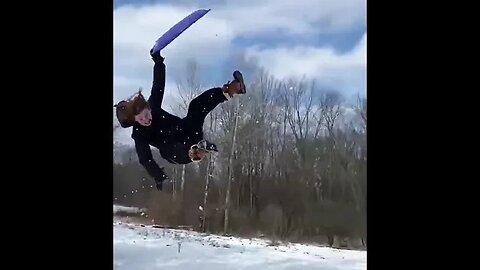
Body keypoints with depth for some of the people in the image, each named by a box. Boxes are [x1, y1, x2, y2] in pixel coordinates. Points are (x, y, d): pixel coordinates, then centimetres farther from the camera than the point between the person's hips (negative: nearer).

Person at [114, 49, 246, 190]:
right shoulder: (138, 134, -16)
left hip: (186, 130, 4)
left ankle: (229, 90, -33)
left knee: (197, 105, -17)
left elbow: (158, 86, -4)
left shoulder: (152, 106, -3)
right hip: (175, 153, -4)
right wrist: (159, 177, -33)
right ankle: (195, 151, -71)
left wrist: (158, 62, -14)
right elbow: (145, 159, -23)